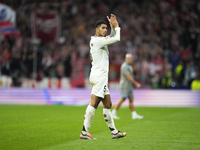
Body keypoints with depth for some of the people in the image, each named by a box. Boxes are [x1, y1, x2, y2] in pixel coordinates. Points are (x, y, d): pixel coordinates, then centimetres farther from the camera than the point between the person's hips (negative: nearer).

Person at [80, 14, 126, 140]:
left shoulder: (98, 40, 17)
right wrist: (116, 26, 2)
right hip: (99, 76, -11)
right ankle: (84, 132, -12)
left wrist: (113, 26, 14)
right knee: (93, 104, -12)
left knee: (108, 105, 11)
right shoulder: (98, 40, -11)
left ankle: (114, 131, 14)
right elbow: (116, 39, -12)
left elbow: (113, 37, 29)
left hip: (101, 76, 11)